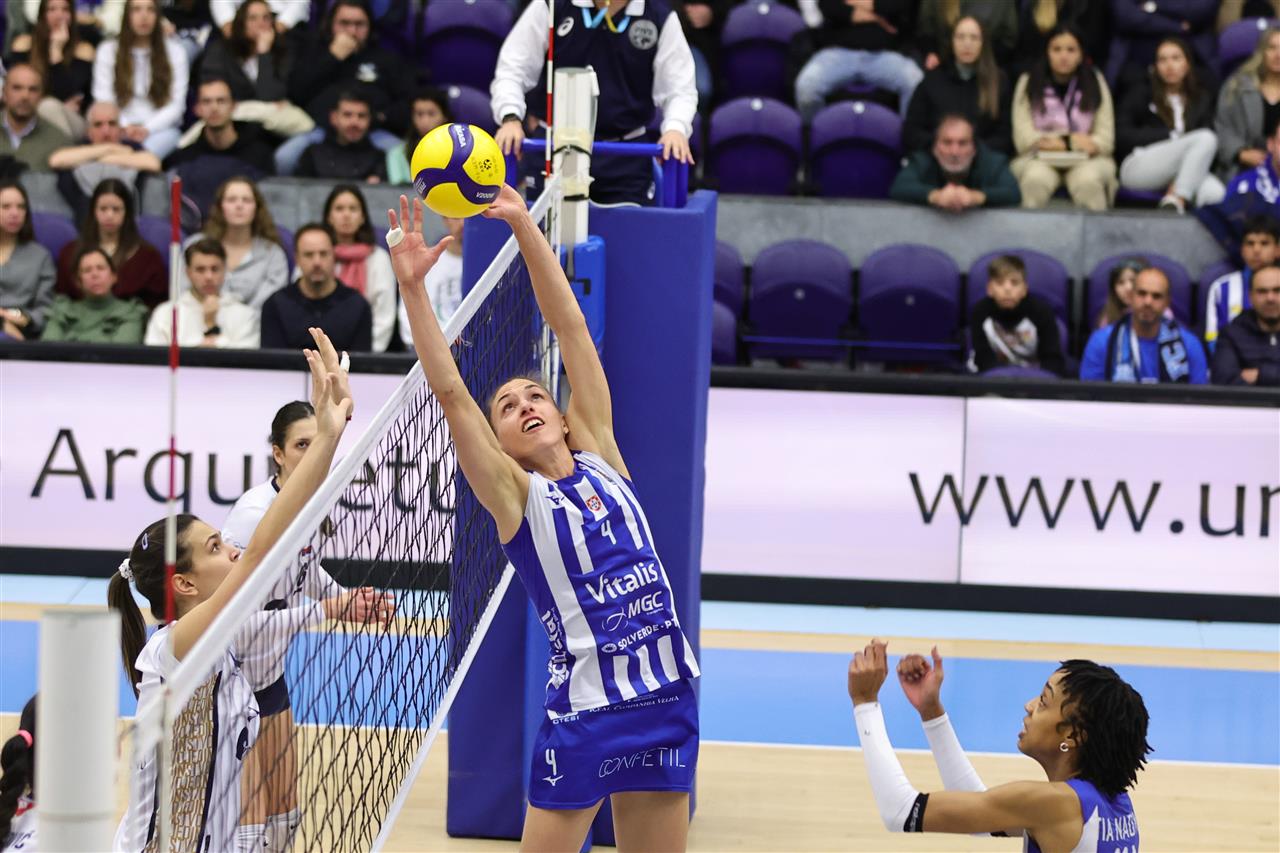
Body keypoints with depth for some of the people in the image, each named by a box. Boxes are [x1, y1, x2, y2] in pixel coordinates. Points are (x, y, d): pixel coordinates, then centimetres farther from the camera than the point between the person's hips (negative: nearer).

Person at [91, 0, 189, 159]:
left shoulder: (174, 51, 10)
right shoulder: (107, 50, 12)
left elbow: (177, 104, 4)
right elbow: (103, 103, 5)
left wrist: (147, 128, -12)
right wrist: (125, 127, -14)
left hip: (161, 128, -1)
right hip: (121, 129, 1)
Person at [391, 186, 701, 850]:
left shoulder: (599, 457, 9)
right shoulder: (515, 495, -1)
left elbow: (571, 329, 6)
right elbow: (451, 395, -11)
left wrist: (524, 226, 2)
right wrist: (412, 286, -18)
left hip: (666, 698, 4)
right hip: (584, 712, -4)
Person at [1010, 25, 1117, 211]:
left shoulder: (1096, 83, 11)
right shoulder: (1028, 83, 10)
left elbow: (1106, 140, 2)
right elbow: (1023, 138, -1)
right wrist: (1071, 141, -8)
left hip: (1087, 160, 0)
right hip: (1039, 160, 0)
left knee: (1088, 180, -35)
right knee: (1036, 179, -36)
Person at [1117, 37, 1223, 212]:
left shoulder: (1202, 100, 22)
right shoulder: (1141, 93, 16)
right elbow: (1122, 135, 4)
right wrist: (1170, 136, -4)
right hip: (1137, 167, -2)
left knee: (1215, 193, -34)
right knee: (1205, 138, -30)